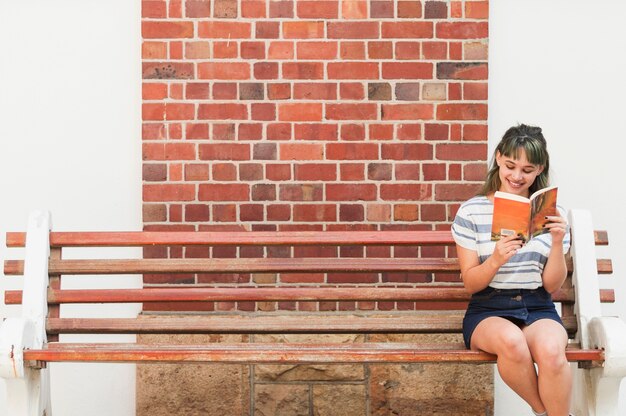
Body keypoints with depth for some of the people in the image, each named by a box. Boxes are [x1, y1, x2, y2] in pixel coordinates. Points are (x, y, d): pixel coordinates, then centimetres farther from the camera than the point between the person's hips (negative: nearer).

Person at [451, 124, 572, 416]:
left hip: (538, 309, 1)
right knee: (511, 341, -37)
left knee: (551, 351, -35)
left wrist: (558, 243, -12)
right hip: (488, 309, -1)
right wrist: (495, 260, -22)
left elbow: (552, 286, 5)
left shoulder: (552, 215, 7)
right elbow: (470, 284, -2)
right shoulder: (471, 212, 0)